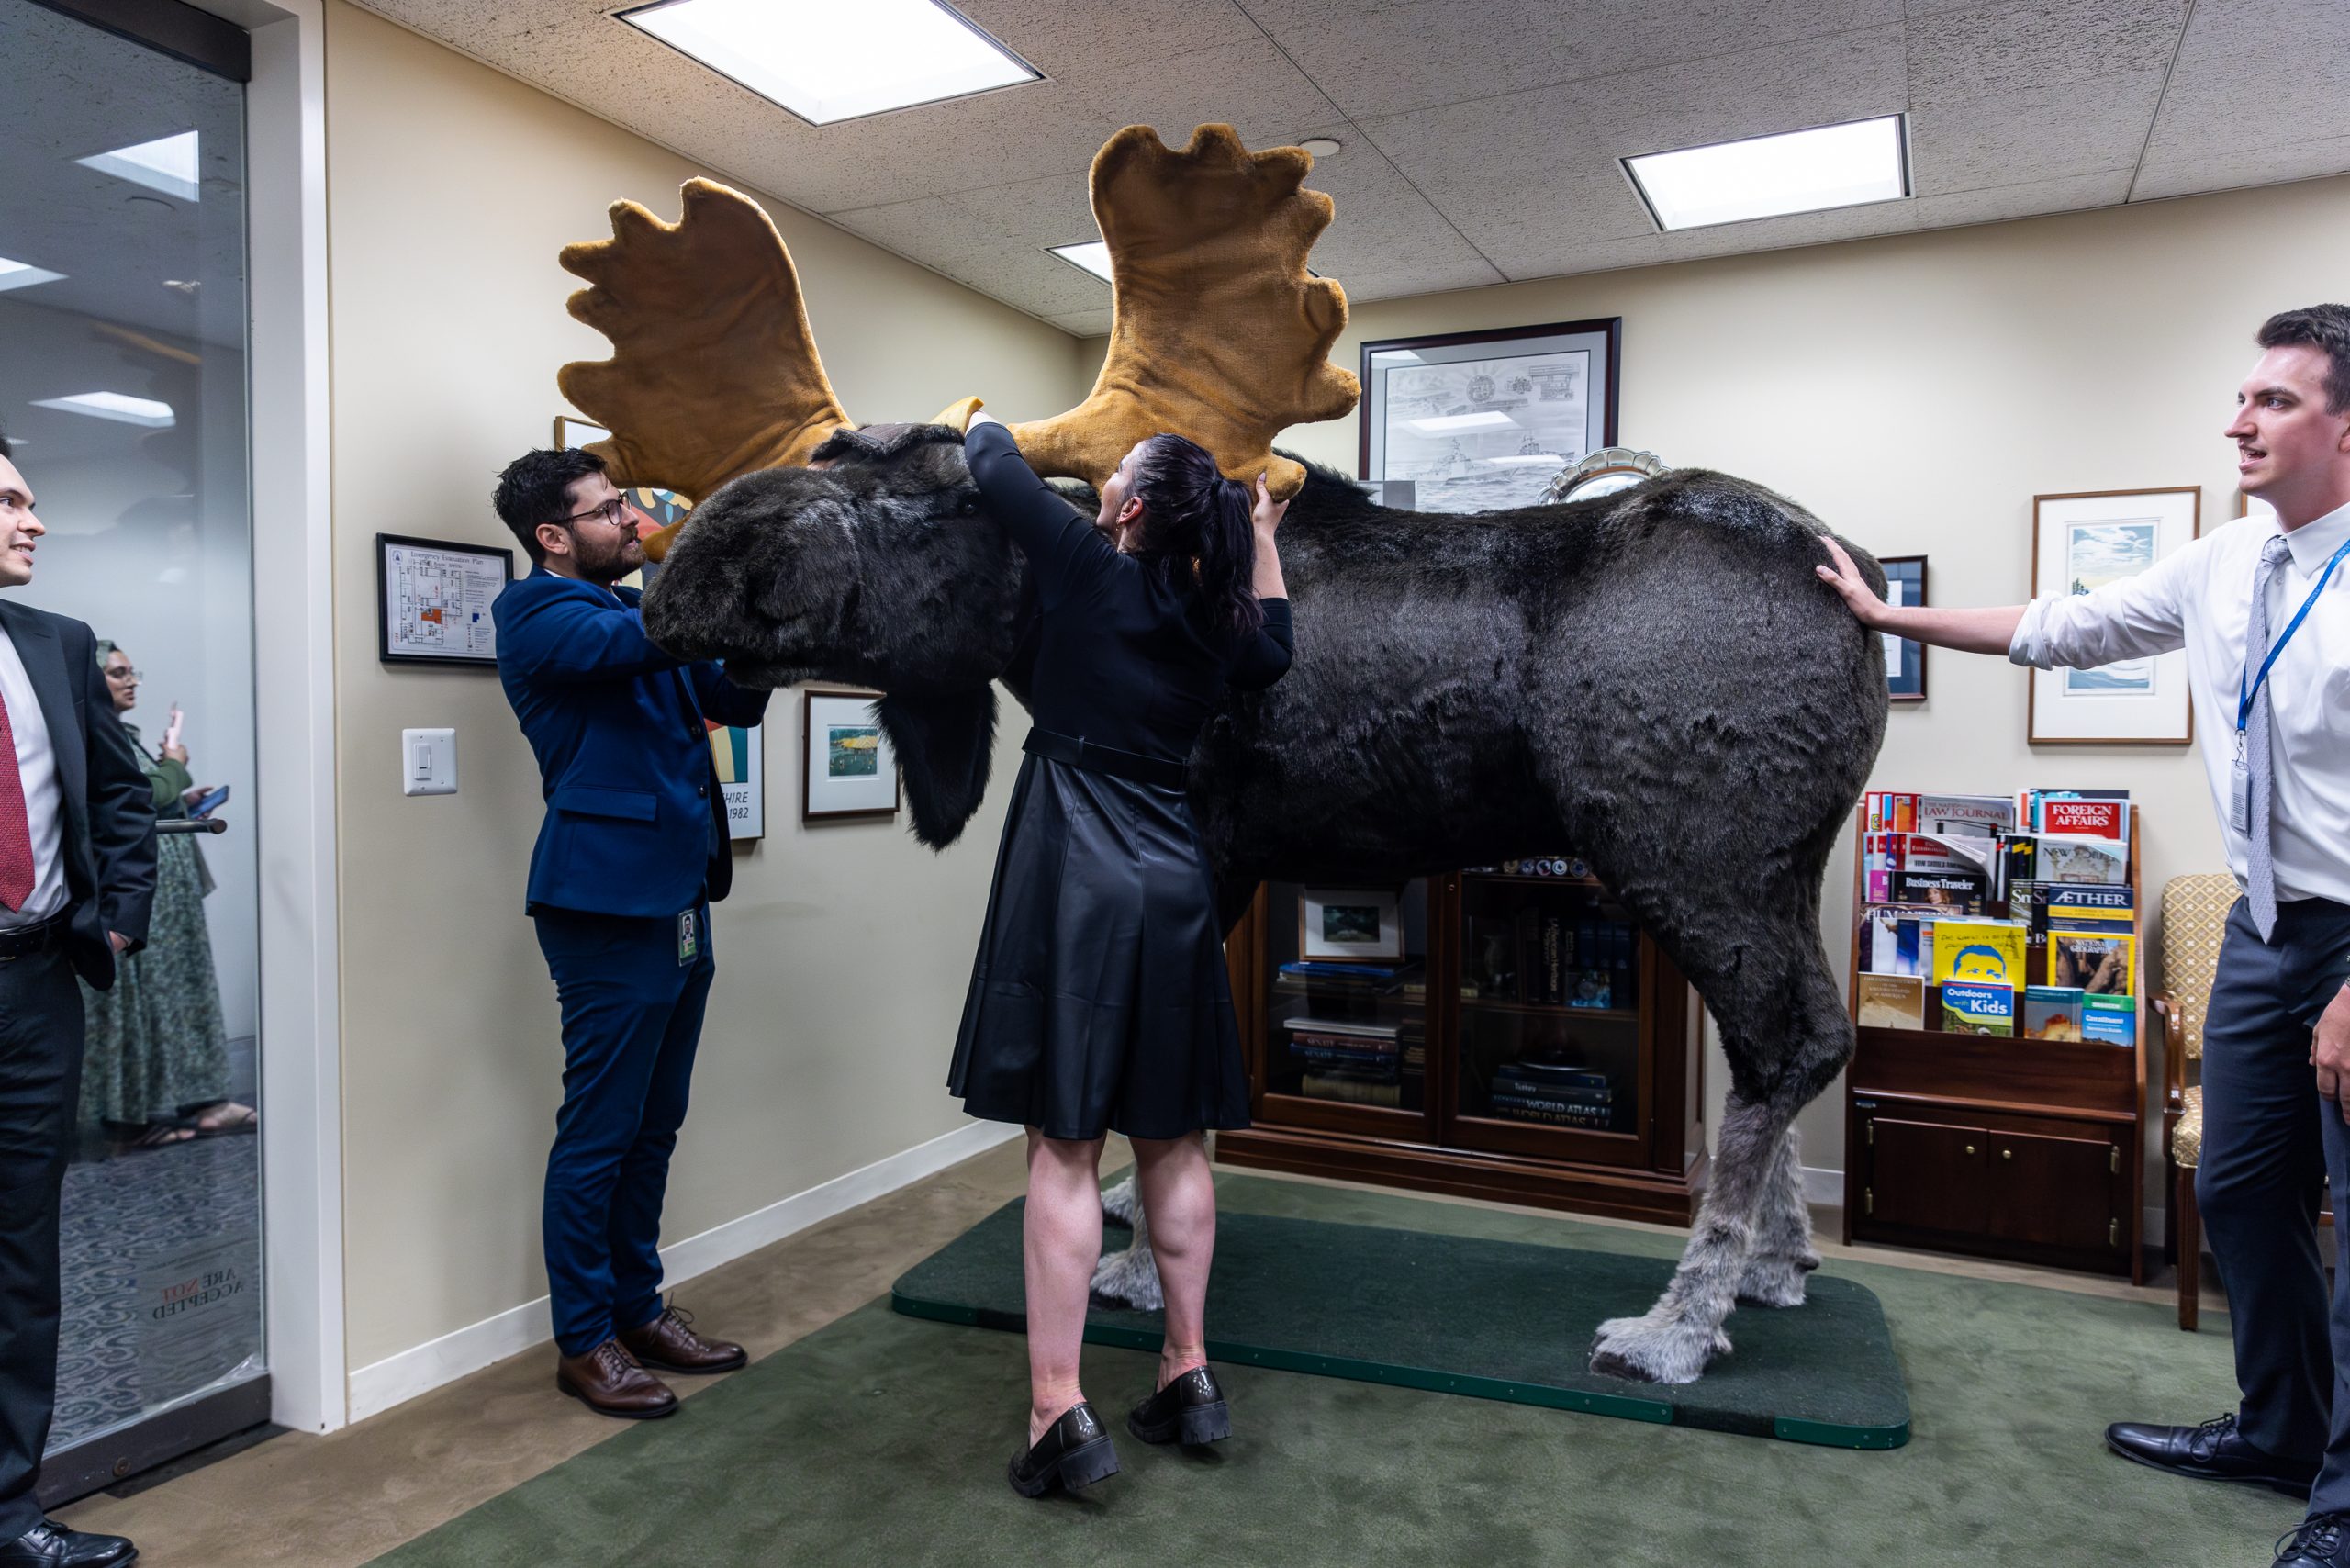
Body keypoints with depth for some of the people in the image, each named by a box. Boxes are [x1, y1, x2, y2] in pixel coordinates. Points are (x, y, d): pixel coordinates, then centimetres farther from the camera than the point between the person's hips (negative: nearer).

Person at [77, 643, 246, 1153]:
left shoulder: (123, 733, 17)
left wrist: (183, 798, 11)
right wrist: (175, 765, -5)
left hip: (165, 890, 10)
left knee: (177, 986, 10)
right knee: (136, 996, -3)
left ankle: (197, 1102, 15)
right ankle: (135, 1118, 6)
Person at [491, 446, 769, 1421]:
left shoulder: (630, 610, 19)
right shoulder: (537, 613, -7)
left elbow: (737, 699, 19)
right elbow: (647, 639, -25)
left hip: (676, 897, 9)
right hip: (608, 902, -8)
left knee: (653, 1128, 15)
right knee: (599, 1131, 1)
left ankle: (638, 1310, 28)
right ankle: (584, 1342, 14)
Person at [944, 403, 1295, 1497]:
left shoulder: (1087, 568, -6)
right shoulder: (1211, 618, 7)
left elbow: (992, 462, 6)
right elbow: (1273, 654, 30)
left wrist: (970, 421, 28)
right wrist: (1260, 539, 32)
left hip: (1074, 878, -5)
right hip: (1173, 884, 5)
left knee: (1064, 1145, -2)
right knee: (1172, 1140, 13)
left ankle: (1059, 1414, 1)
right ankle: (1189, 1375, 23)